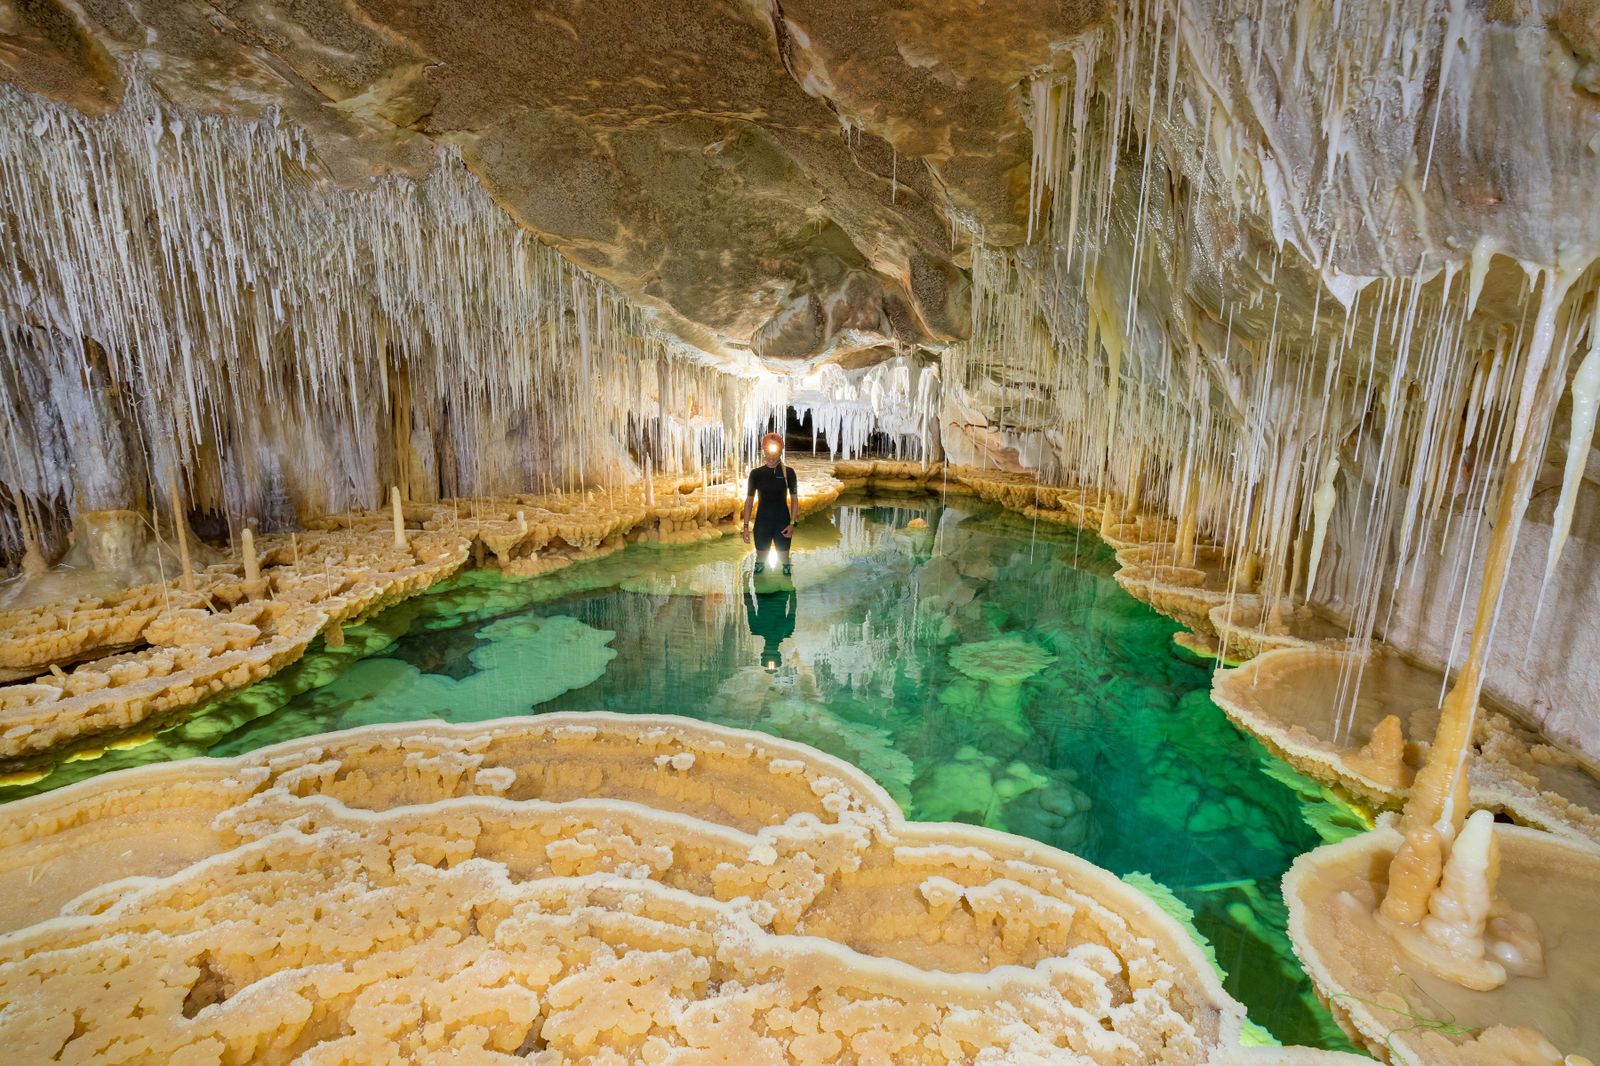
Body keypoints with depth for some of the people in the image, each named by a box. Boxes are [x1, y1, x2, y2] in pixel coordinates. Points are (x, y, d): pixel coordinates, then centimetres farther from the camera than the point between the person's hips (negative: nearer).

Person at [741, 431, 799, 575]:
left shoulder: (788, 472, -5)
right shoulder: (756, 473, -3)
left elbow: (794, 499, -1)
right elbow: (749, 500, 2)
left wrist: (792, 523, -10)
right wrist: (745, 526, -3)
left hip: (782, 521, -1)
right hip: (762, 521, 1)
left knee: (784, 558, 8)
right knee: (760, 558, 11)